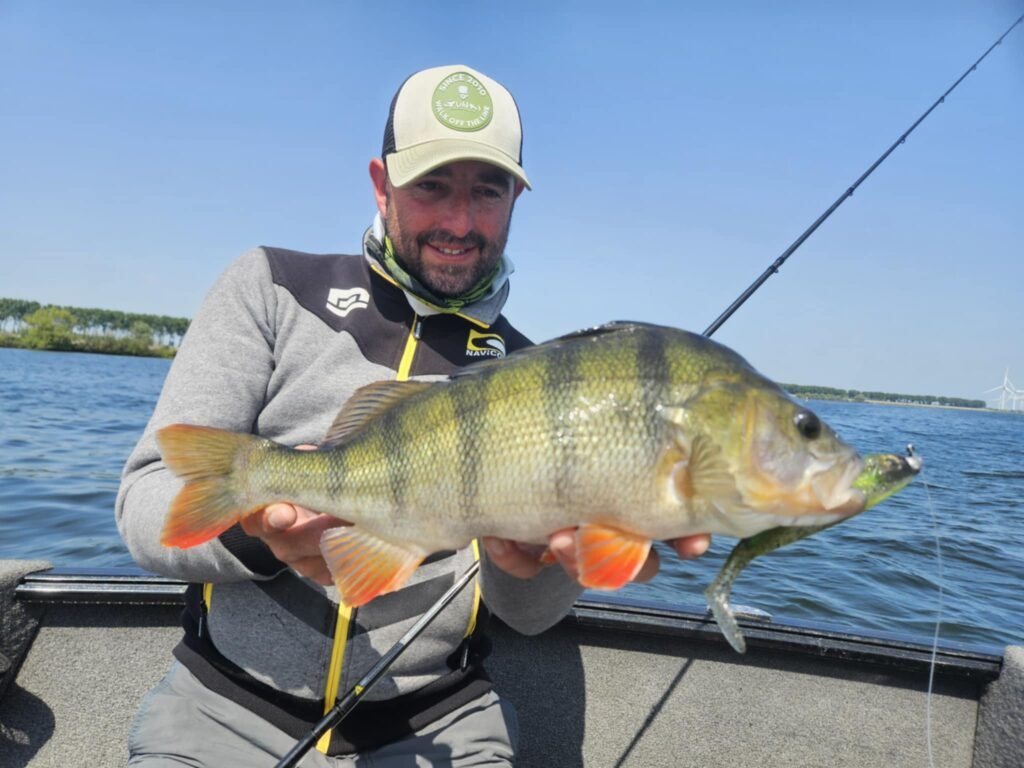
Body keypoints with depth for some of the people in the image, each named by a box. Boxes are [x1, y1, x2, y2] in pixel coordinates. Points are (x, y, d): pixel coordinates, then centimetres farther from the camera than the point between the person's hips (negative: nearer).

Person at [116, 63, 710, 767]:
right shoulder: (275, 286, -3)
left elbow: (529, 614, -3)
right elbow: (148, 499, -7)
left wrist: (548, 552, -26)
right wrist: (260, 534, -28)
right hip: (228, 708, 0)